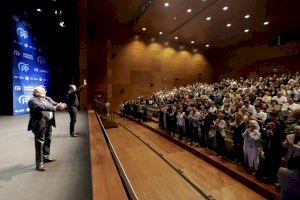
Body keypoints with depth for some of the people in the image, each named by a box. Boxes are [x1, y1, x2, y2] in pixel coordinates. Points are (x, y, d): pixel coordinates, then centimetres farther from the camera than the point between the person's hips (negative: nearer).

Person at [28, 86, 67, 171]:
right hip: (40, 124, -7)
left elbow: (55, 104, 6)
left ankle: (46, 157, 37)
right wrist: (55, 108, -35)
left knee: (47, 141, 19)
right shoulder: (32, 100, -11)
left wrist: (60, 105, -18)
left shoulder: (47, 99, 12)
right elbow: (42, 107, -27)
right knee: (40, 144, -1)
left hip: (49, 123, 8)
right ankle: (39, 164, 9)